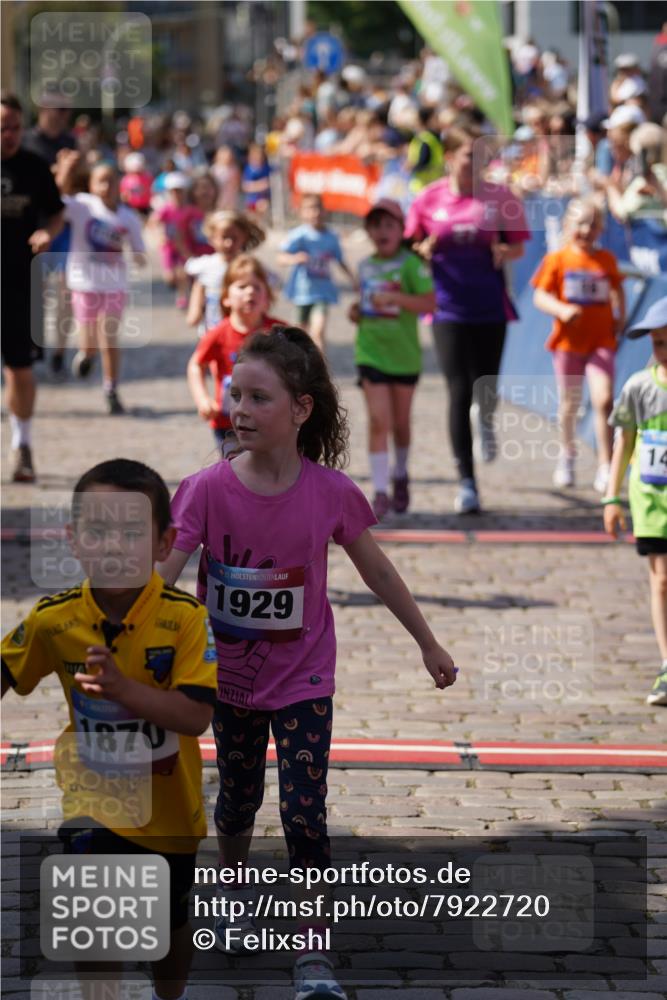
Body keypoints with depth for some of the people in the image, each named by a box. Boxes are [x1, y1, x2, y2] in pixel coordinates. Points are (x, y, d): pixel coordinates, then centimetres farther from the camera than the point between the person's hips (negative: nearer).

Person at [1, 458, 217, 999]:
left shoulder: (185, 617, -23)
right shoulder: (54, 619, -14)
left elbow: (197, 716, -29)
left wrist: (122, 688, -41)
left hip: (167, 806, 0)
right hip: (93, 799, 0)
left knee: (172, 922, 21)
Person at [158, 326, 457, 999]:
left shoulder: (331, 492, -15)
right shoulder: (209, 489, -17)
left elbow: (379, 573, 0)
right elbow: (160, 577, -23)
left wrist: (428, 644, 9)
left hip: (303, 679, -1)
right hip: (232, 674, 1)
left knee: (304, 813, -7)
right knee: (237, 800, 19)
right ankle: (234, 895, 47)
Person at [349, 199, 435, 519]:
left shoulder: (410, 264, -8)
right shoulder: (365, 266, 7)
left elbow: (428, 302, -17)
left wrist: (393, 298, -26)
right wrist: (357, 312, 2)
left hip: (404, 353, -2)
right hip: (370, 352, 2)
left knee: (400, 423, 14)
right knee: (378, 421, -10)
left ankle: (400, 477, 38)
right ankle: (380, 491, -10)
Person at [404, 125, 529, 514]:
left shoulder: (501, 198, -1)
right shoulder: (429, 200, -1)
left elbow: (518, 246, 6)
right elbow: (412, 246, 8)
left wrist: (505, 252, -16)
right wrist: (425, 249, -14)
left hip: (490, 307, 1)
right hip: (449, 309, -1)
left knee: (485, 389, 3)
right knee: (459, 392, -5)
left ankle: (485, 420, 44)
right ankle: (467, 482, 1)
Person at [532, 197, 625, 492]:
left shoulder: (607, 260, 4)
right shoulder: (557, 259, -4)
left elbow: (617, 289, 20)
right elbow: (540, 296, -7)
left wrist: (620, 316, 5)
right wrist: (561, 310, -25)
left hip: (601, 340, 1)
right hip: (568, 340, -1)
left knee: (603, 400, -15)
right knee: (569, 403, 13)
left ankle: (605, 468, -10)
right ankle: (567, 456, 38)